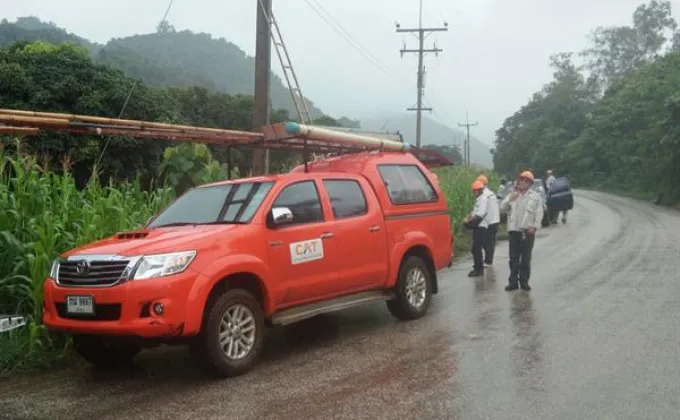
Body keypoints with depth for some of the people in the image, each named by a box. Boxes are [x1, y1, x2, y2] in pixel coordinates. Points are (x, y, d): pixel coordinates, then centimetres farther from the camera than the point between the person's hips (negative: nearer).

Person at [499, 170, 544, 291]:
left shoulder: (535, 196, 3)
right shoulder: (512, 194, 12)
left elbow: (539, 213, -2)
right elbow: (502, 207, 2)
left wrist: (534, 226, -11)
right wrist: (510, 199, -15)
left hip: (528, 231, -3)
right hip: (513, 230, 3)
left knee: (526, 258, 2)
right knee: (513, 257, 5)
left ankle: (524, 281, 11)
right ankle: (513, 282, 10)